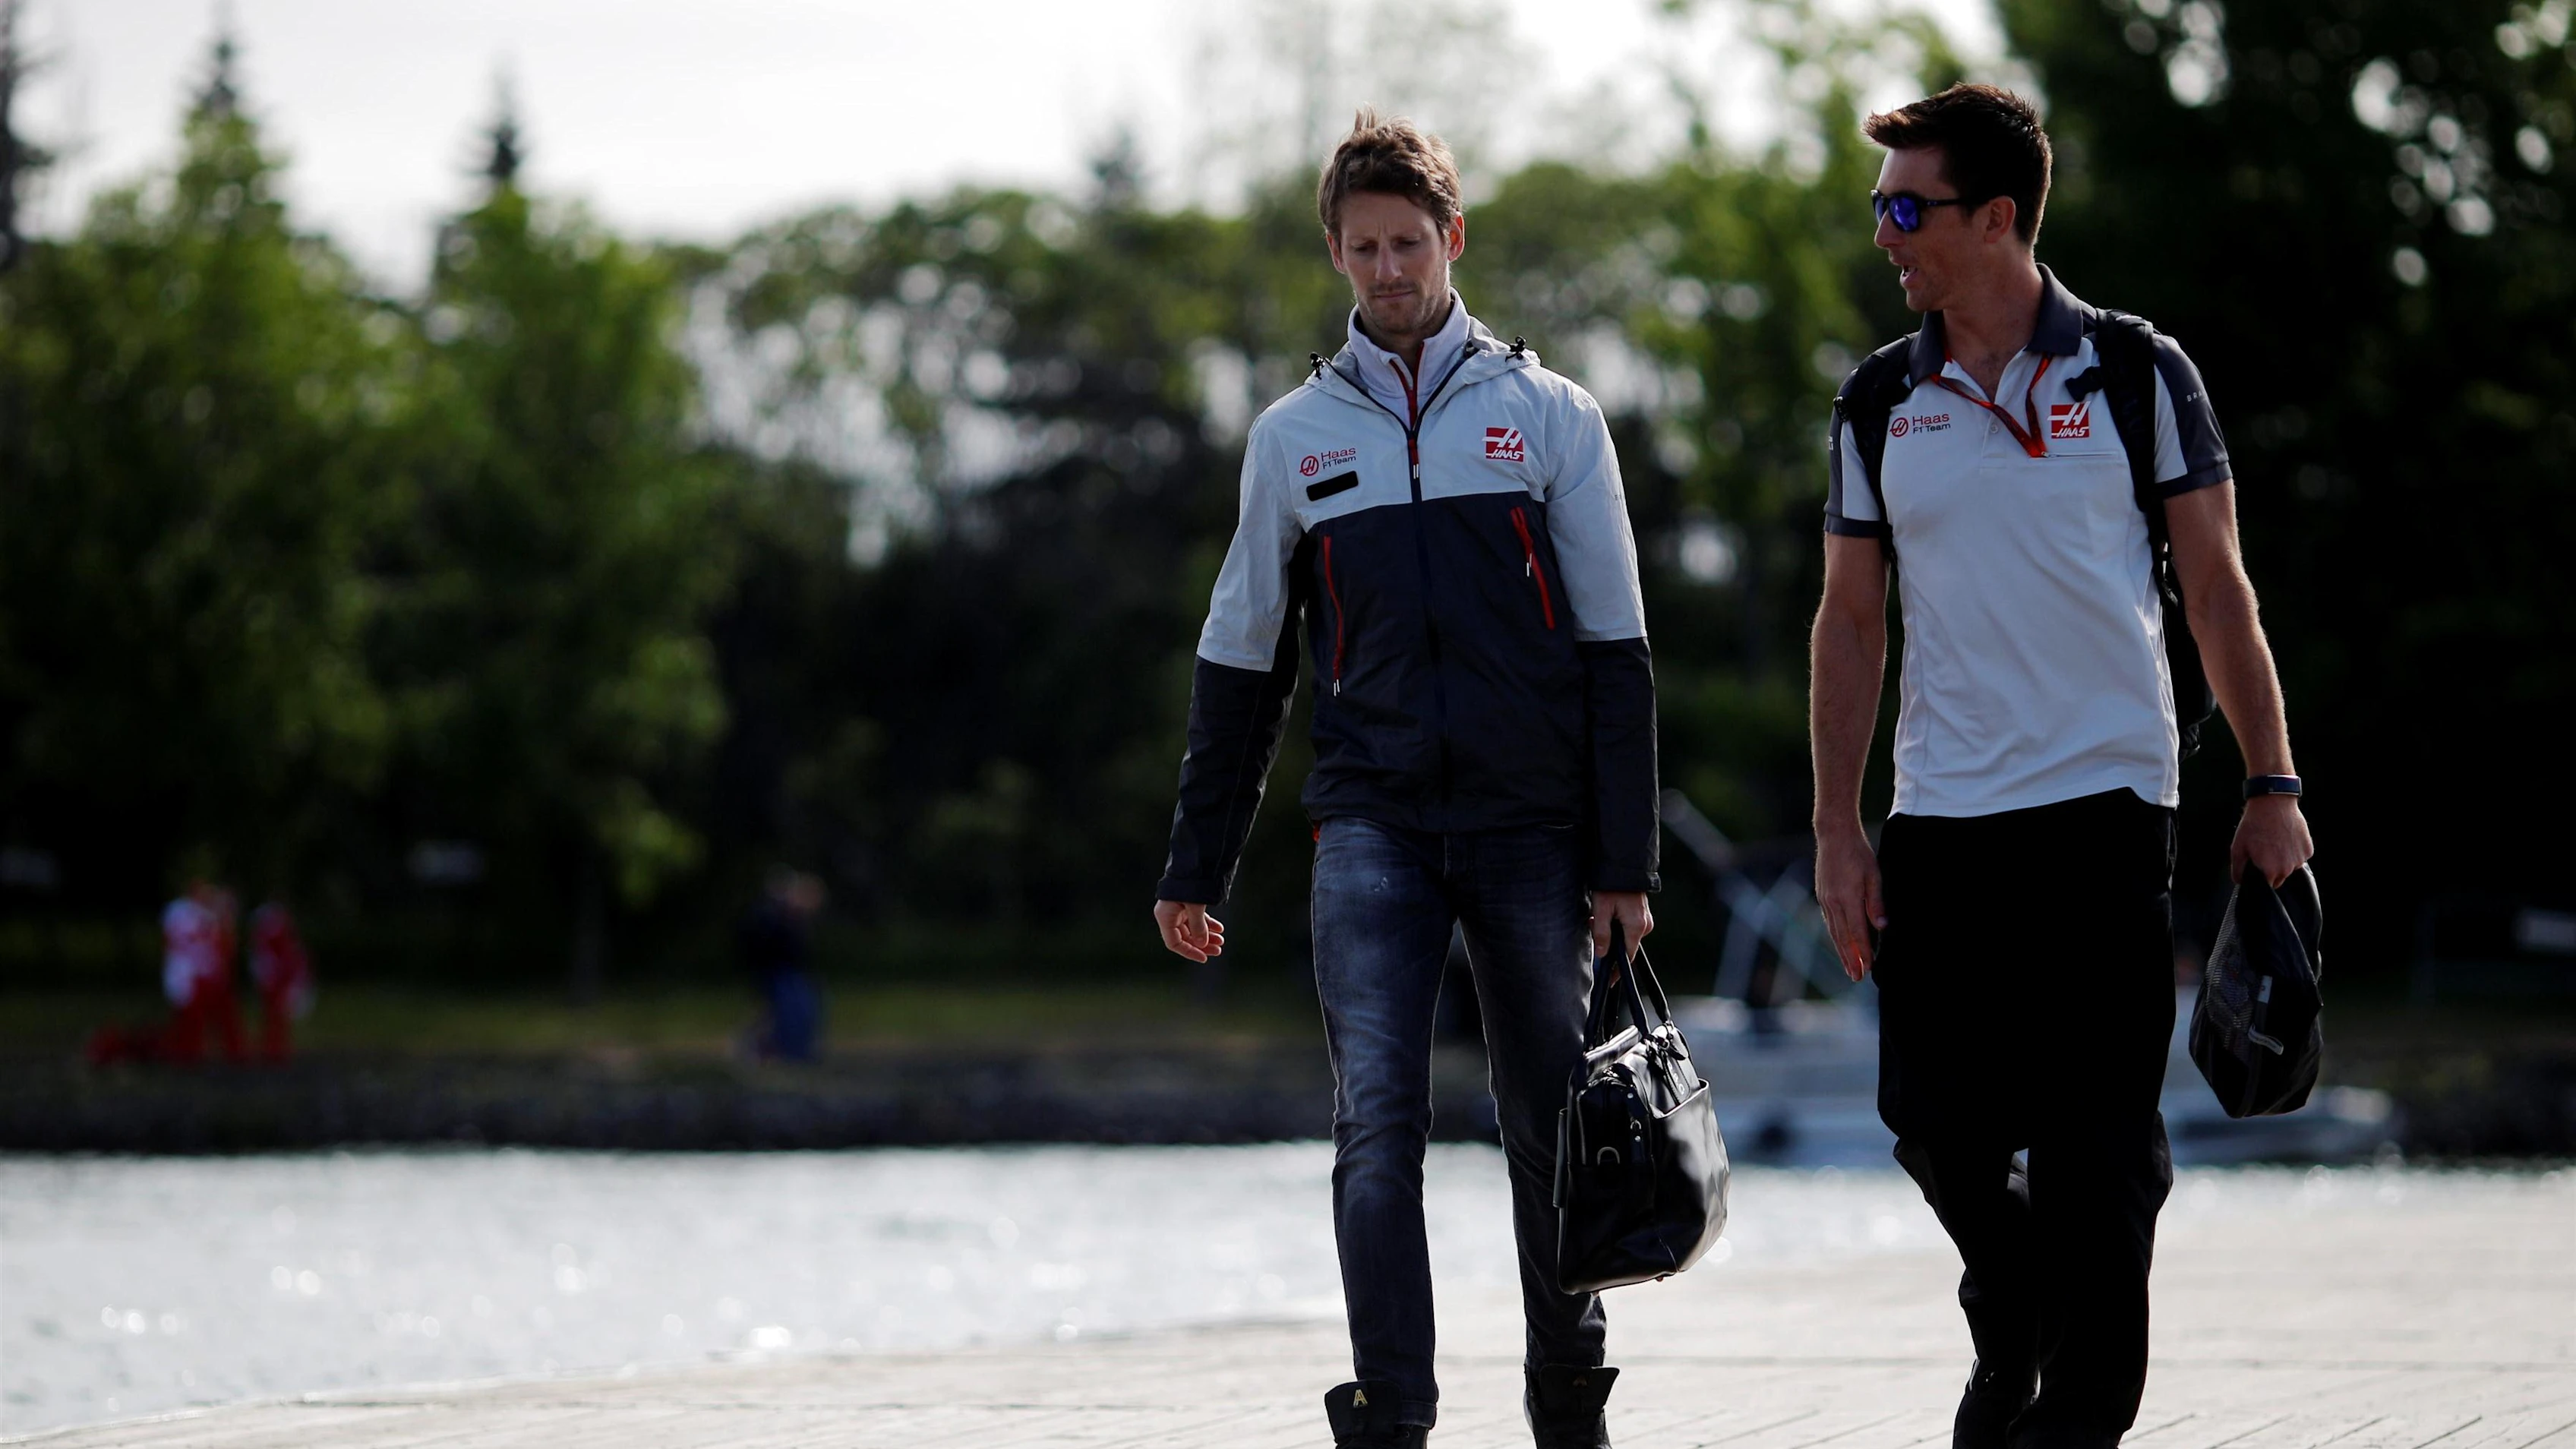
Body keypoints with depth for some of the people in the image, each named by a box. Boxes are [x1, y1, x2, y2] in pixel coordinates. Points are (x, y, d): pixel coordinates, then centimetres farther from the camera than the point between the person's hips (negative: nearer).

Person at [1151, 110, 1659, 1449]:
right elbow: (1240, 664, 14)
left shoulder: (1549, 416, 5)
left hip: (1533, 824, 0)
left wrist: (1624, 863, -3)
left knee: (1551, 1130, 6)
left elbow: (1616, 655, 3)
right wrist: (1196, 869, 10)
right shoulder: (1296, 436, 9)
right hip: (1372, 823, 0)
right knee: (1376, 1122, -13)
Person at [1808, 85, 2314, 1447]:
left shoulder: (2135, 374, 1)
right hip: (1939, 824, 3)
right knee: (1936, 1132, 1)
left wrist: (2270, 785, -3)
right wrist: (1838, 831, 6)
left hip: (2105, 809, -3)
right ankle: (2013, 1328, 28)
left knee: (2097, 1149, -3)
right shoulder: (1879, 406, 8)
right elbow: (1851, 620, 12)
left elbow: (2215, 587, 4)